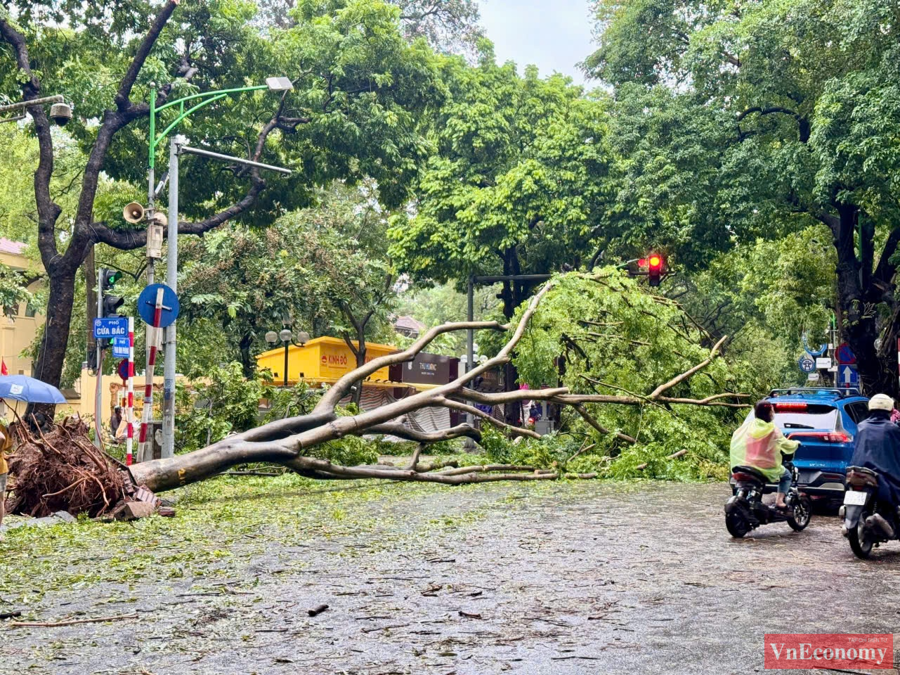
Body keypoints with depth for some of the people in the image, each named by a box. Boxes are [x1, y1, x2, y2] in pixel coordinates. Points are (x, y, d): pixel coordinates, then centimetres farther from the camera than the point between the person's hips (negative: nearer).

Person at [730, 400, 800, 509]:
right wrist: (796, 443, 17)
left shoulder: (748, 426, -3)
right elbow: (787, 446, -6)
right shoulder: (773, 430, -14)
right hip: (768, 469, -4)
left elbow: (735, 438, 9)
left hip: (749, 465, 4)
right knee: (787, 476, 22)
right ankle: (779, 500, 5)